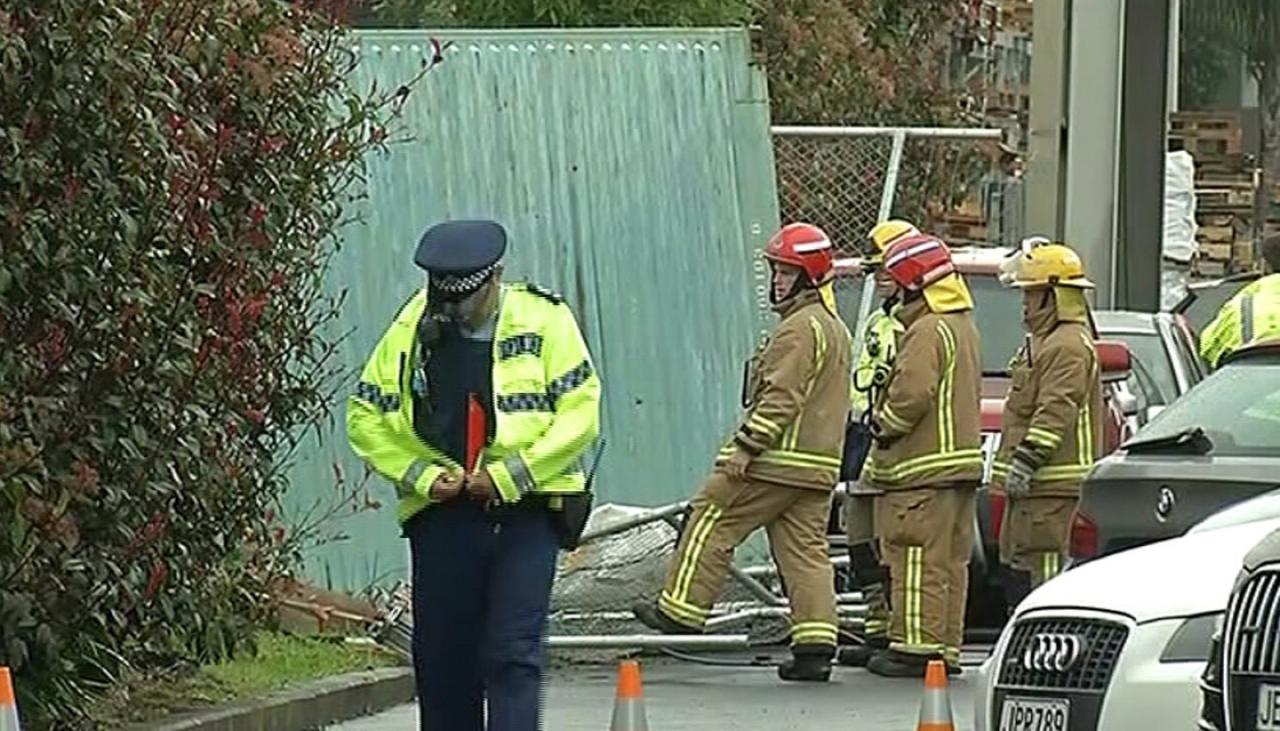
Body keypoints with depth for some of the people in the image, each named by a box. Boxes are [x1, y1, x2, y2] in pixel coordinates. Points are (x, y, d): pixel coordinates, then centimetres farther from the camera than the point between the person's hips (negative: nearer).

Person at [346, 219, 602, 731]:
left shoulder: (544, 321, -3)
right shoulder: (411, 330, 2)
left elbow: (580, 414, -5)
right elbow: (366, 418, 8)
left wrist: (510, 474, -12)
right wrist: (422, 475, -6)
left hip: (525, 513, -3)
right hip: (442, 514, 3)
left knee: (513, 652, -11)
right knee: (441, 658, 6)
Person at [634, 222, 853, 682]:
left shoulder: (800, 328, -13)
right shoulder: (835, 329, 20)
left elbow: (780, 397, -20)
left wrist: (745, 446, -19)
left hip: (777, 460, -9)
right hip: (819, 465, 9)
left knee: (712, 521, 0)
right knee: (805, 548, 5)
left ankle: (681, 609, 3)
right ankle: (816, 644, -2)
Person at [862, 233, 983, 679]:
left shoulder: (928, 330, -15)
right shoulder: (963, 325, 18)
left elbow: (912, 392, -24)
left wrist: (883, 423, -6)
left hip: (925, 467, -10)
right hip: (961, 461, 10)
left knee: (919, 559, -8)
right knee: (950, 561, 11)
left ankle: (917, 646, -9)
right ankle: (946, 646, 13)